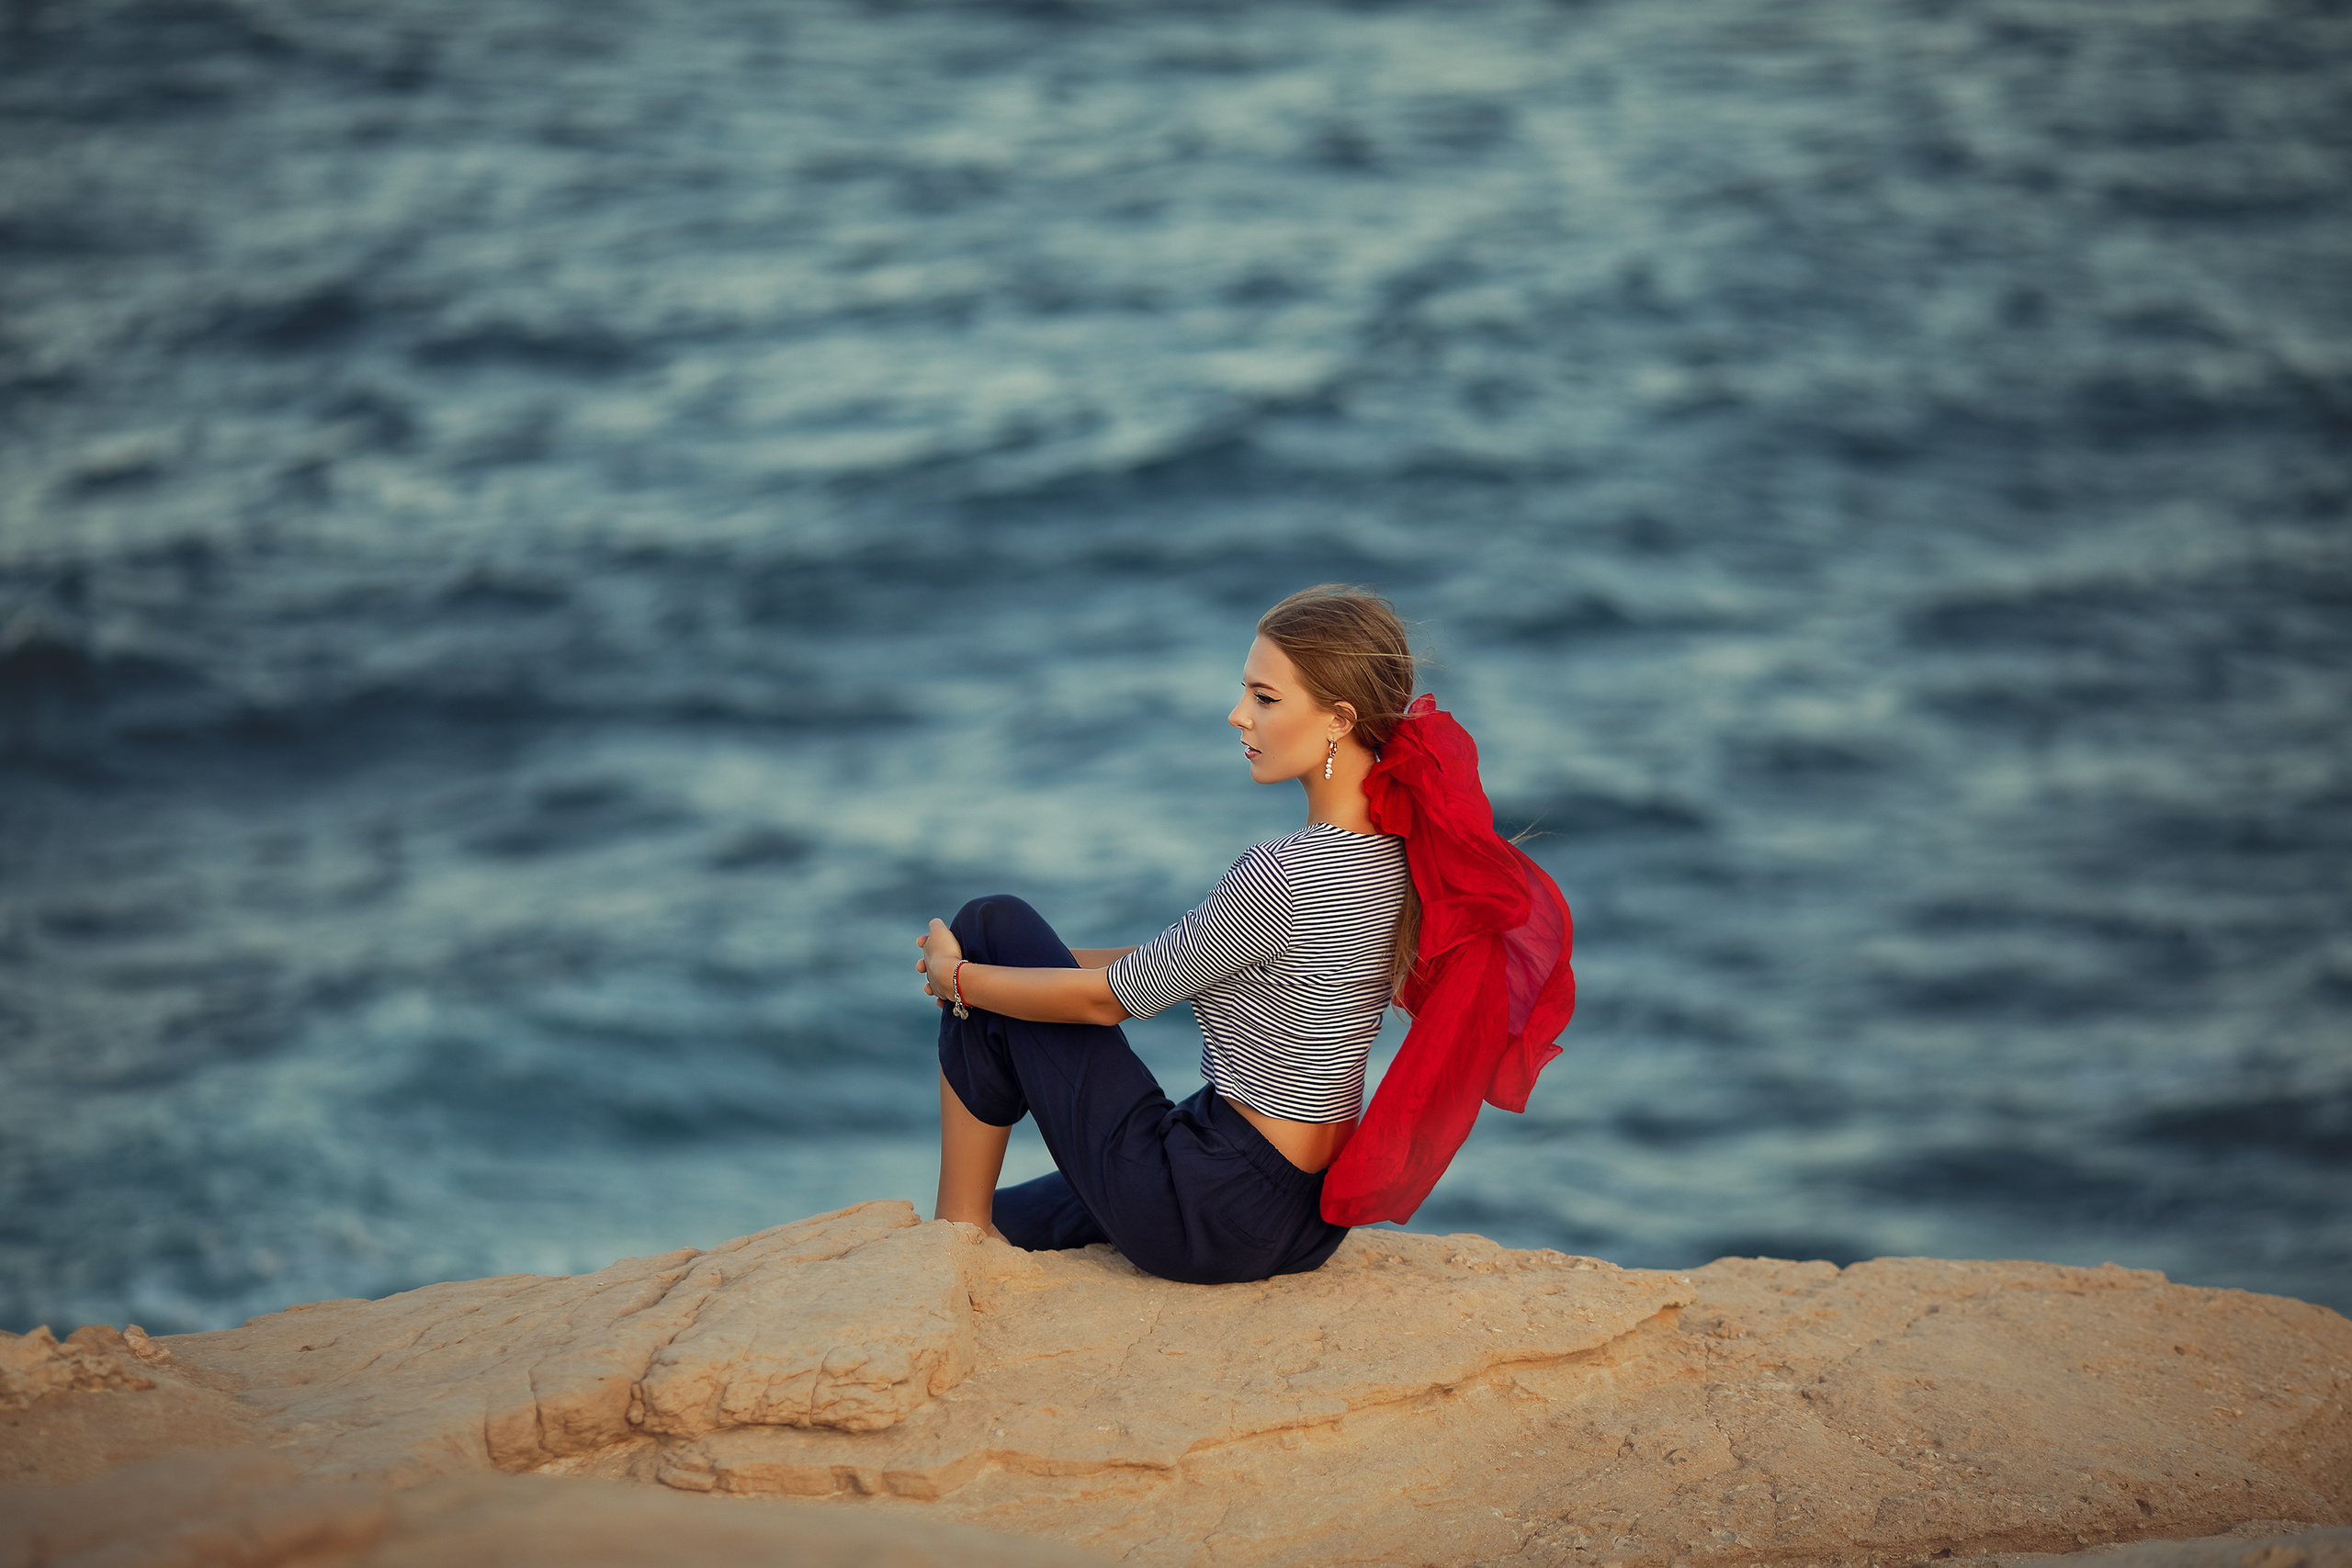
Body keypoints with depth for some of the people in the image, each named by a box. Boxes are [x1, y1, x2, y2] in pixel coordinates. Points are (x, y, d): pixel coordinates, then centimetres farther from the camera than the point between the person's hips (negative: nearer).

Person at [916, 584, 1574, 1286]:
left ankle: (961, 1229, 12)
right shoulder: (1401, 847, 0)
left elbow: (1109, 998, -12)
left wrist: (958, 976, 3)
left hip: (1211, 1220, -10)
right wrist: (1060, 959, 15)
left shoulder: (1283, 876, -26)